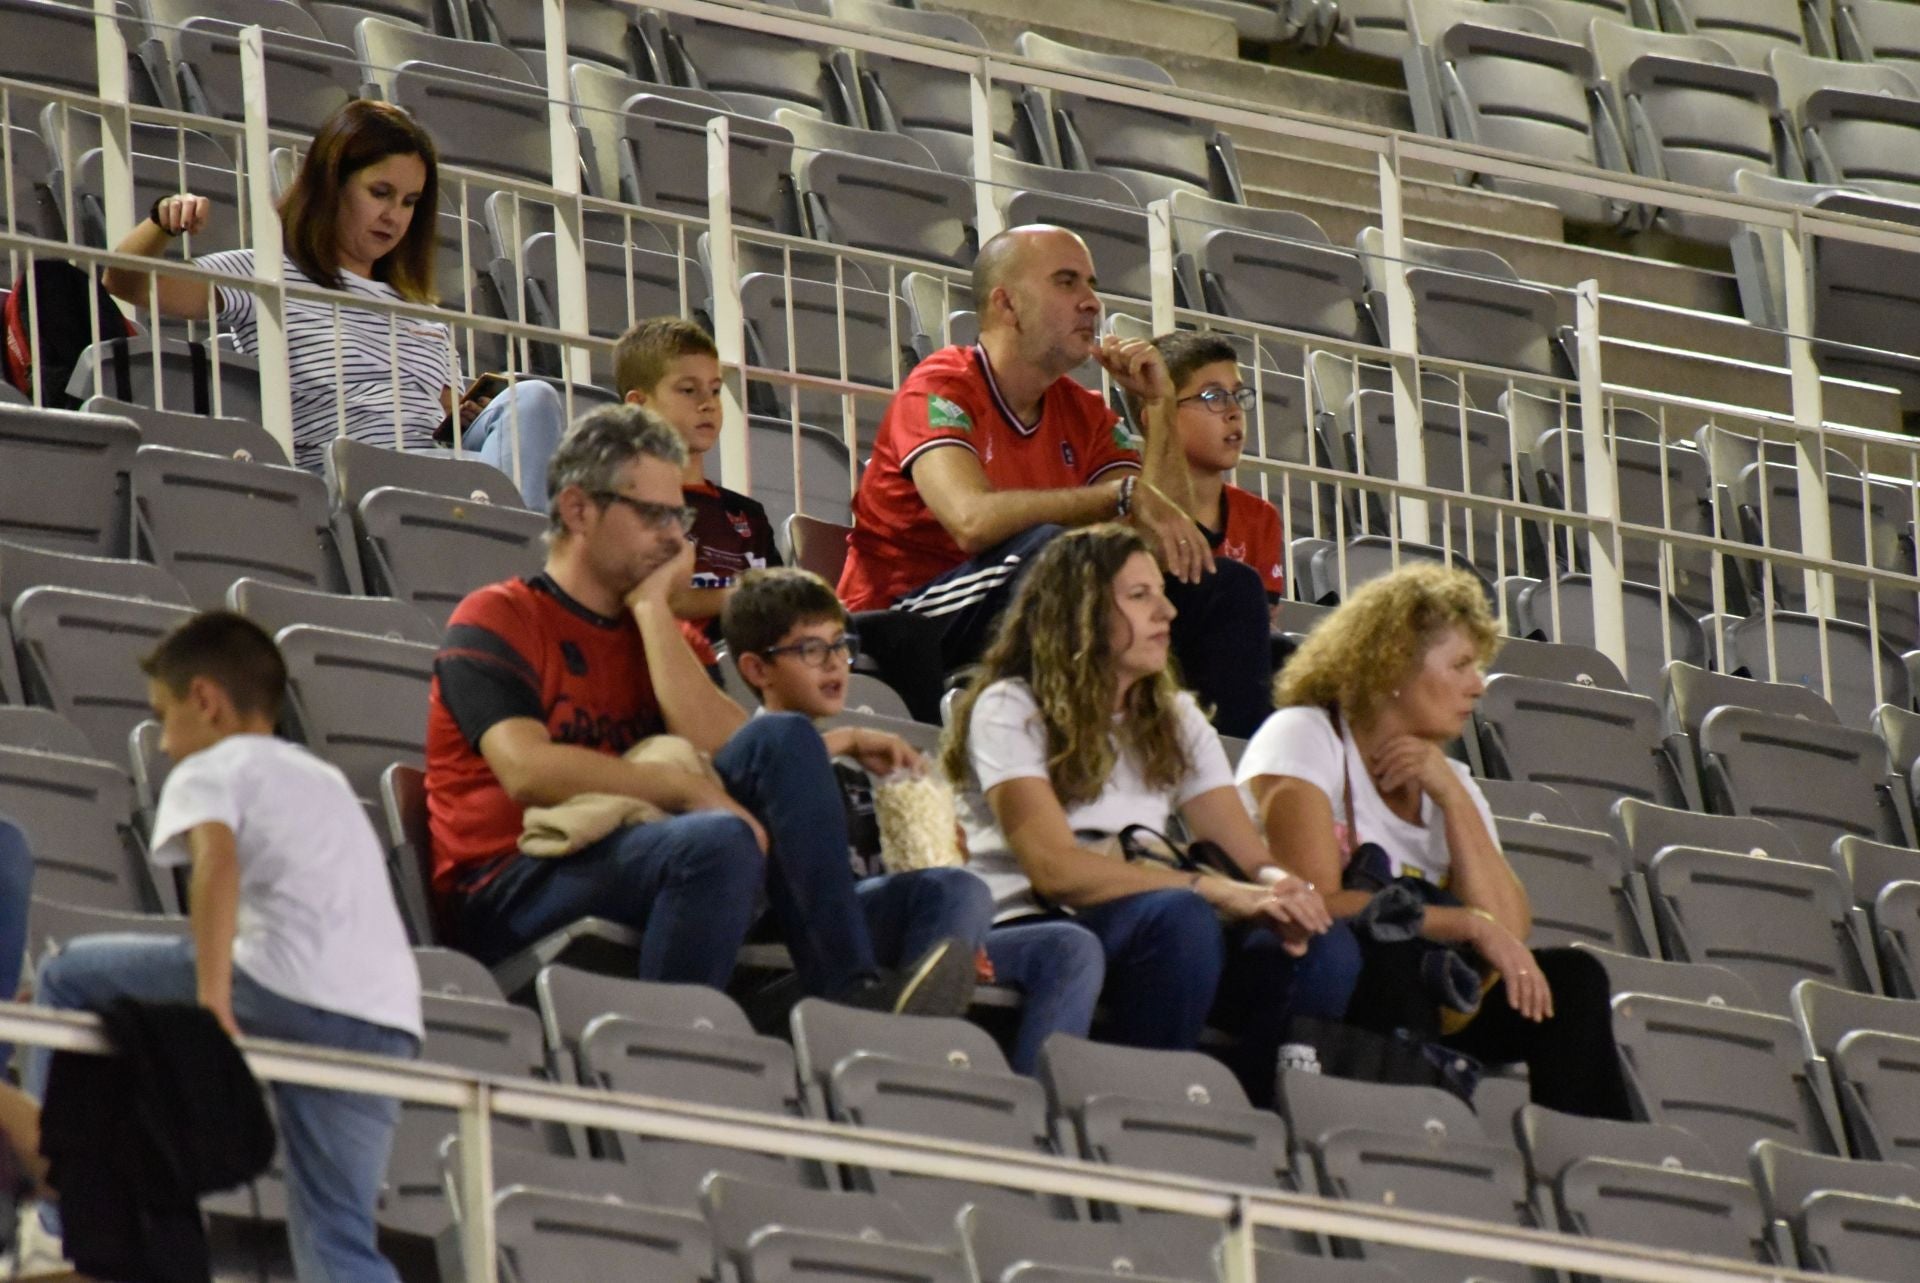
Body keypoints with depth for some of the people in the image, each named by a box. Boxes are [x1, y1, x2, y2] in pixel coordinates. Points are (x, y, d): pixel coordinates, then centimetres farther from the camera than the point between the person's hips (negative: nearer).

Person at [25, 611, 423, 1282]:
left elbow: (218, 860, -12)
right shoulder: (324, 779, 33)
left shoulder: (210, 770, 10)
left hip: (287, 990, -7)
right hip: (389, 1022, 7)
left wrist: (212, 1000, -20)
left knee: (70, 976, 11)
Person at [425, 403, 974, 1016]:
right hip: (507, 891, -7)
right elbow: (528, 771, -18)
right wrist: (689, 788, -16)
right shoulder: (495, 620, 0)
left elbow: (720, 745, -1)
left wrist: (651, 609, 1)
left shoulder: (656, 629, 20)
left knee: (782, 740, -8)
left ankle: (851, 993, -20)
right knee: (720, 840, -31)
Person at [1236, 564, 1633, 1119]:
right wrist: (1468, 925, -18)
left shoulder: (1450, 782, 15)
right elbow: (1316, 906, -19)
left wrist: (1452, 795, -8)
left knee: (1571, 977, -10)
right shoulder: (1302, 738, -5)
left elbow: (1508, 930, -2)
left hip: (1417, 1008, 7)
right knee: (1377, 962, -37)